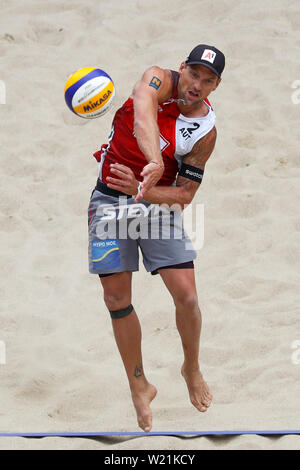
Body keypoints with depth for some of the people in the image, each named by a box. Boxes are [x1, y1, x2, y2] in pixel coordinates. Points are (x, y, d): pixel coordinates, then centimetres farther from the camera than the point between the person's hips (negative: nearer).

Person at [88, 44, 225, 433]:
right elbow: (143, 111, -39)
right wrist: (154, 161, -57)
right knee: (116, 299, 0)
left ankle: (192, 369, 21)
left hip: (158, 202, 0)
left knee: (186, 296, -7)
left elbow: (185, 194, -9)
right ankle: (139, 387, 16)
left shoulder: (206, 131, -11)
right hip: (109, 199, 0)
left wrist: (142, 190, -28)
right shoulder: (160, 80, -15)